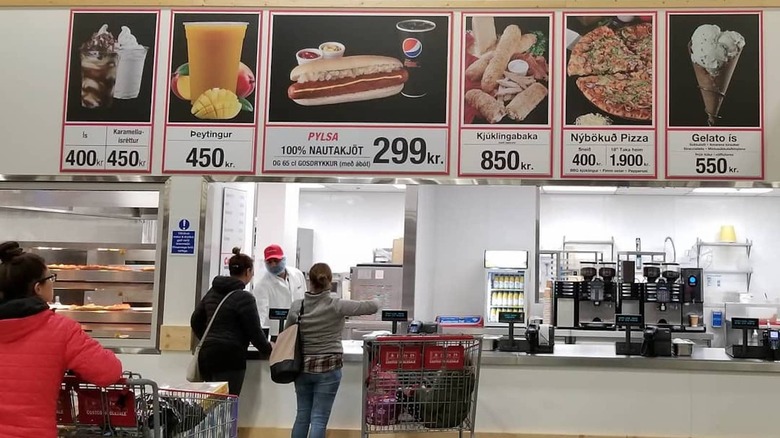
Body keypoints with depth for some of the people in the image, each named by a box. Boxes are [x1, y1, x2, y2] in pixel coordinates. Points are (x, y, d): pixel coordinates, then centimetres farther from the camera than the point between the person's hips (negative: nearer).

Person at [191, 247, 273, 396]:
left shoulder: (212, 292, 13)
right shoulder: (244, 298, -10)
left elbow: (195, 321, 20)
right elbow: (254, 332, -7)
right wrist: (268, 349, 10)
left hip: (206, 354, 8)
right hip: (229, 357, -8)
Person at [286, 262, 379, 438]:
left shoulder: (297, 306, -3)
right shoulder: (336, 306, -13)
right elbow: (372, 307, -11)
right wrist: (375, 301, 11)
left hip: (303, 366, 4)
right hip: (328, 368, -4)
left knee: (302, 416, 14)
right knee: (319, 419, 0)